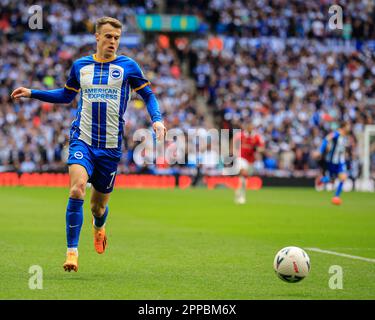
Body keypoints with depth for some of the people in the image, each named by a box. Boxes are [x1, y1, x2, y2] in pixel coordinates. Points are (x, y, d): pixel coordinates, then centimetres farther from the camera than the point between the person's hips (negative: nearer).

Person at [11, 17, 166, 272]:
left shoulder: (128, 66, 1)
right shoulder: (80, 66, 8)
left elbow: (148, 95, 7)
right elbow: (66, 95, 24)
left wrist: (157, 119, -12)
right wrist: (32, 93, 16)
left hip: (111, 147, 0)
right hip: (83, 141, 0)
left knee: (99, 206, 9)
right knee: (77, 189, -25)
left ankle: (99, 227, 47)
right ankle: (72, 251, -22)